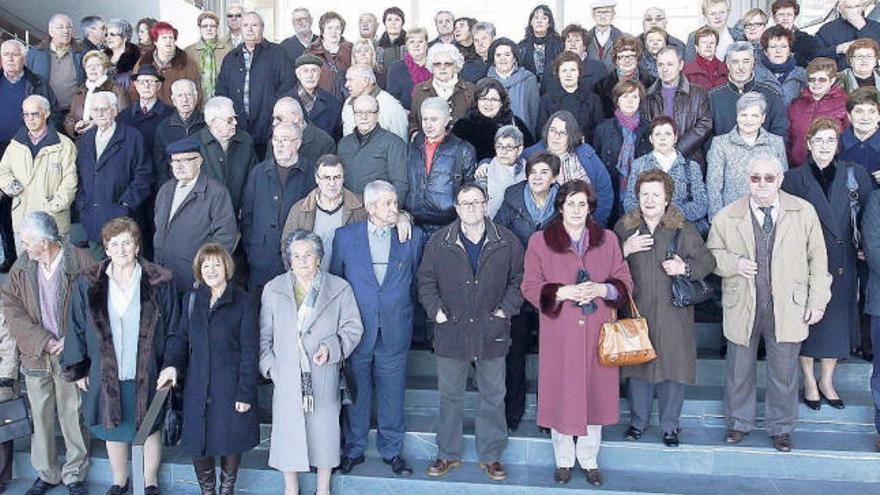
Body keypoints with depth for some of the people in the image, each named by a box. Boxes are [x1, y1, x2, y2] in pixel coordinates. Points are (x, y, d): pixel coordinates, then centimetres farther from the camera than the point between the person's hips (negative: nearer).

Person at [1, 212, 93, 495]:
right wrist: (41, 340, -13)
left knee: (73, 416, 6)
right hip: (36, 355, 3)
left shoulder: (80, 263, -10)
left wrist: (72, 340, -14)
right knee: (41, 416, 11)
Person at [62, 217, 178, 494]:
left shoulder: (159, 282, -9)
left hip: (148, 375, -1)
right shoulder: (88, 284, -5)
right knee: (114, 432, 17)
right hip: (106, 375, 1)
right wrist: (78, 370, 3)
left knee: (150, 430, 14)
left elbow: (172, 330, -3)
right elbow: (77, 329, 2)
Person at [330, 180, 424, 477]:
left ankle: (392, 450, 27)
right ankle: (353, 449, 28)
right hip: (356, 330, 0)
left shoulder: (413, 237, 0)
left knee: (392, 394, 10)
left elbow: (418, 279, 9)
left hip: (395, 331, 0)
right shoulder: (345, 236, -1)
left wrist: (402, 310, 5)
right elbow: (334, 280, 6)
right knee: (356, 393, 11)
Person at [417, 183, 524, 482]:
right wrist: (436, 310, -4)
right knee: (450, 395, 11)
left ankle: (490, 456, 24)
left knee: (493, 396, 9)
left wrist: (506, 309, -3)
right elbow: (426, 281, 6)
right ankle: (447, 454, 26)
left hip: (492, 331, 0)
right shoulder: (439, 242, 0)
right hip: (451, 331, 0)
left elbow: (518, 279, 7)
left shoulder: (506, 242, 0)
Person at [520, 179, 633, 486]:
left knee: (595, 392, 8)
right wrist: (562, 292, -17)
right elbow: (530, 286, -1)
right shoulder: (540, 241, 1)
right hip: (559, 333, -2)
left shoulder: (608, 240, 7)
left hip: (597, 332, 2)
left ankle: (589, 460, 25)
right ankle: (564, 460, 22)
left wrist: (601, 289, -13)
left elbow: (625, 282, 7)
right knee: (560, 393, 4)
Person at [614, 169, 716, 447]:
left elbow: (707, 261, 5)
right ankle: (638, 421, 27)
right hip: (636, 311, 1)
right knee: (637, 365, 9)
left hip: (672, 312, -1)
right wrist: (625, 249, -12)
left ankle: (670, 426, 20)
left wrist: (685, 267, -14)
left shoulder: (683, 230, 1)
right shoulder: (623, 228, 4)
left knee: (673, 368, 3)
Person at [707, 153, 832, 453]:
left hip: (787, 308, 0)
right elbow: (711, 254, 8)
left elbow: (817, 259, 5)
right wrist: (733, 263, -12)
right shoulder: (726, 217, -1)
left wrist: (818, 301, 1)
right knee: (740, 371, 12)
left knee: (784, 373, 10)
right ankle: (739, 423, 32)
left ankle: (781, 428, 30)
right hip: (742, 307, 0)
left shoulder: (804, 212, 0)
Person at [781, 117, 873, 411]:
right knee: (808, 321, 6)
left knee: (837, 321, 10)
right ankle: (810, 382, 22)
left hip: (843, 264, 2)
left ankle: (827, 381, 27)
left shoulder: (856, 174, 2)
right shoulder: (794, 179, -2)